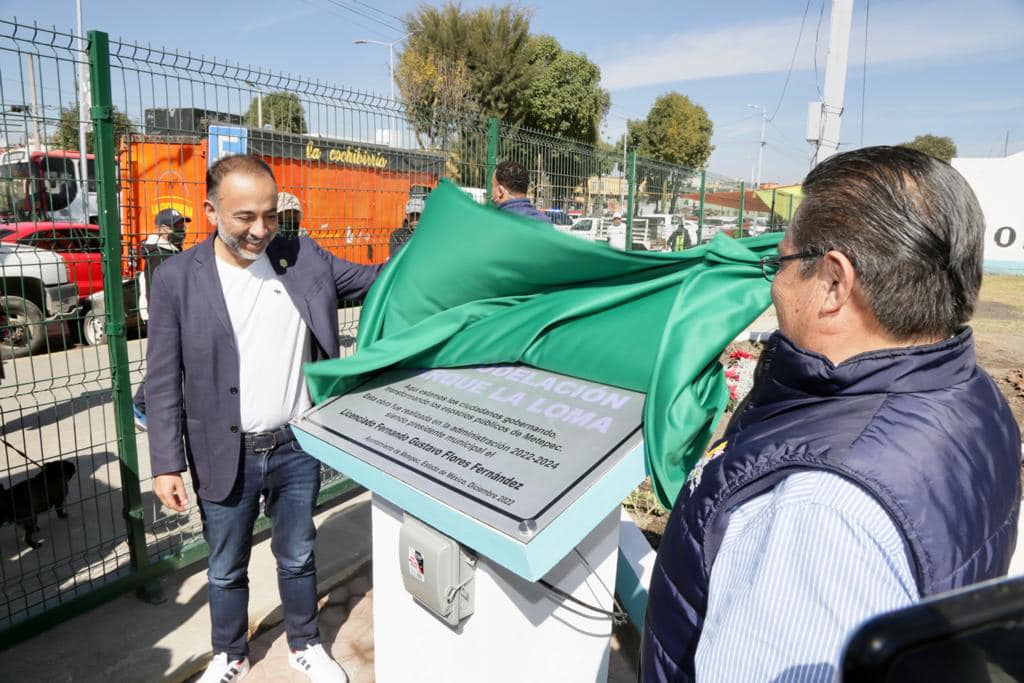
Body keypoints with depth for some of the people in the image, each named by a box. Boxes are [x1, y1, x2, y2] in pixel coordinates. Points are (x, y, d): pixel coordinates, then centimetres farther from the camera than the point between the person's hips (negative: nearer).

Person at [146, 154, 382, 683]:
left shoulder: (305, 257, -3)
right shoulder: (178, 278, -9)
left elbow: (373, 281, 5)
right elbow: (162, 381, -6)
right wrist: (166, 464, -7)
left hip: (298, 448, 1)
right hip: (226, 457, -1)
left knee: (297, 558, 20)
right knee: (226, 570, 20)